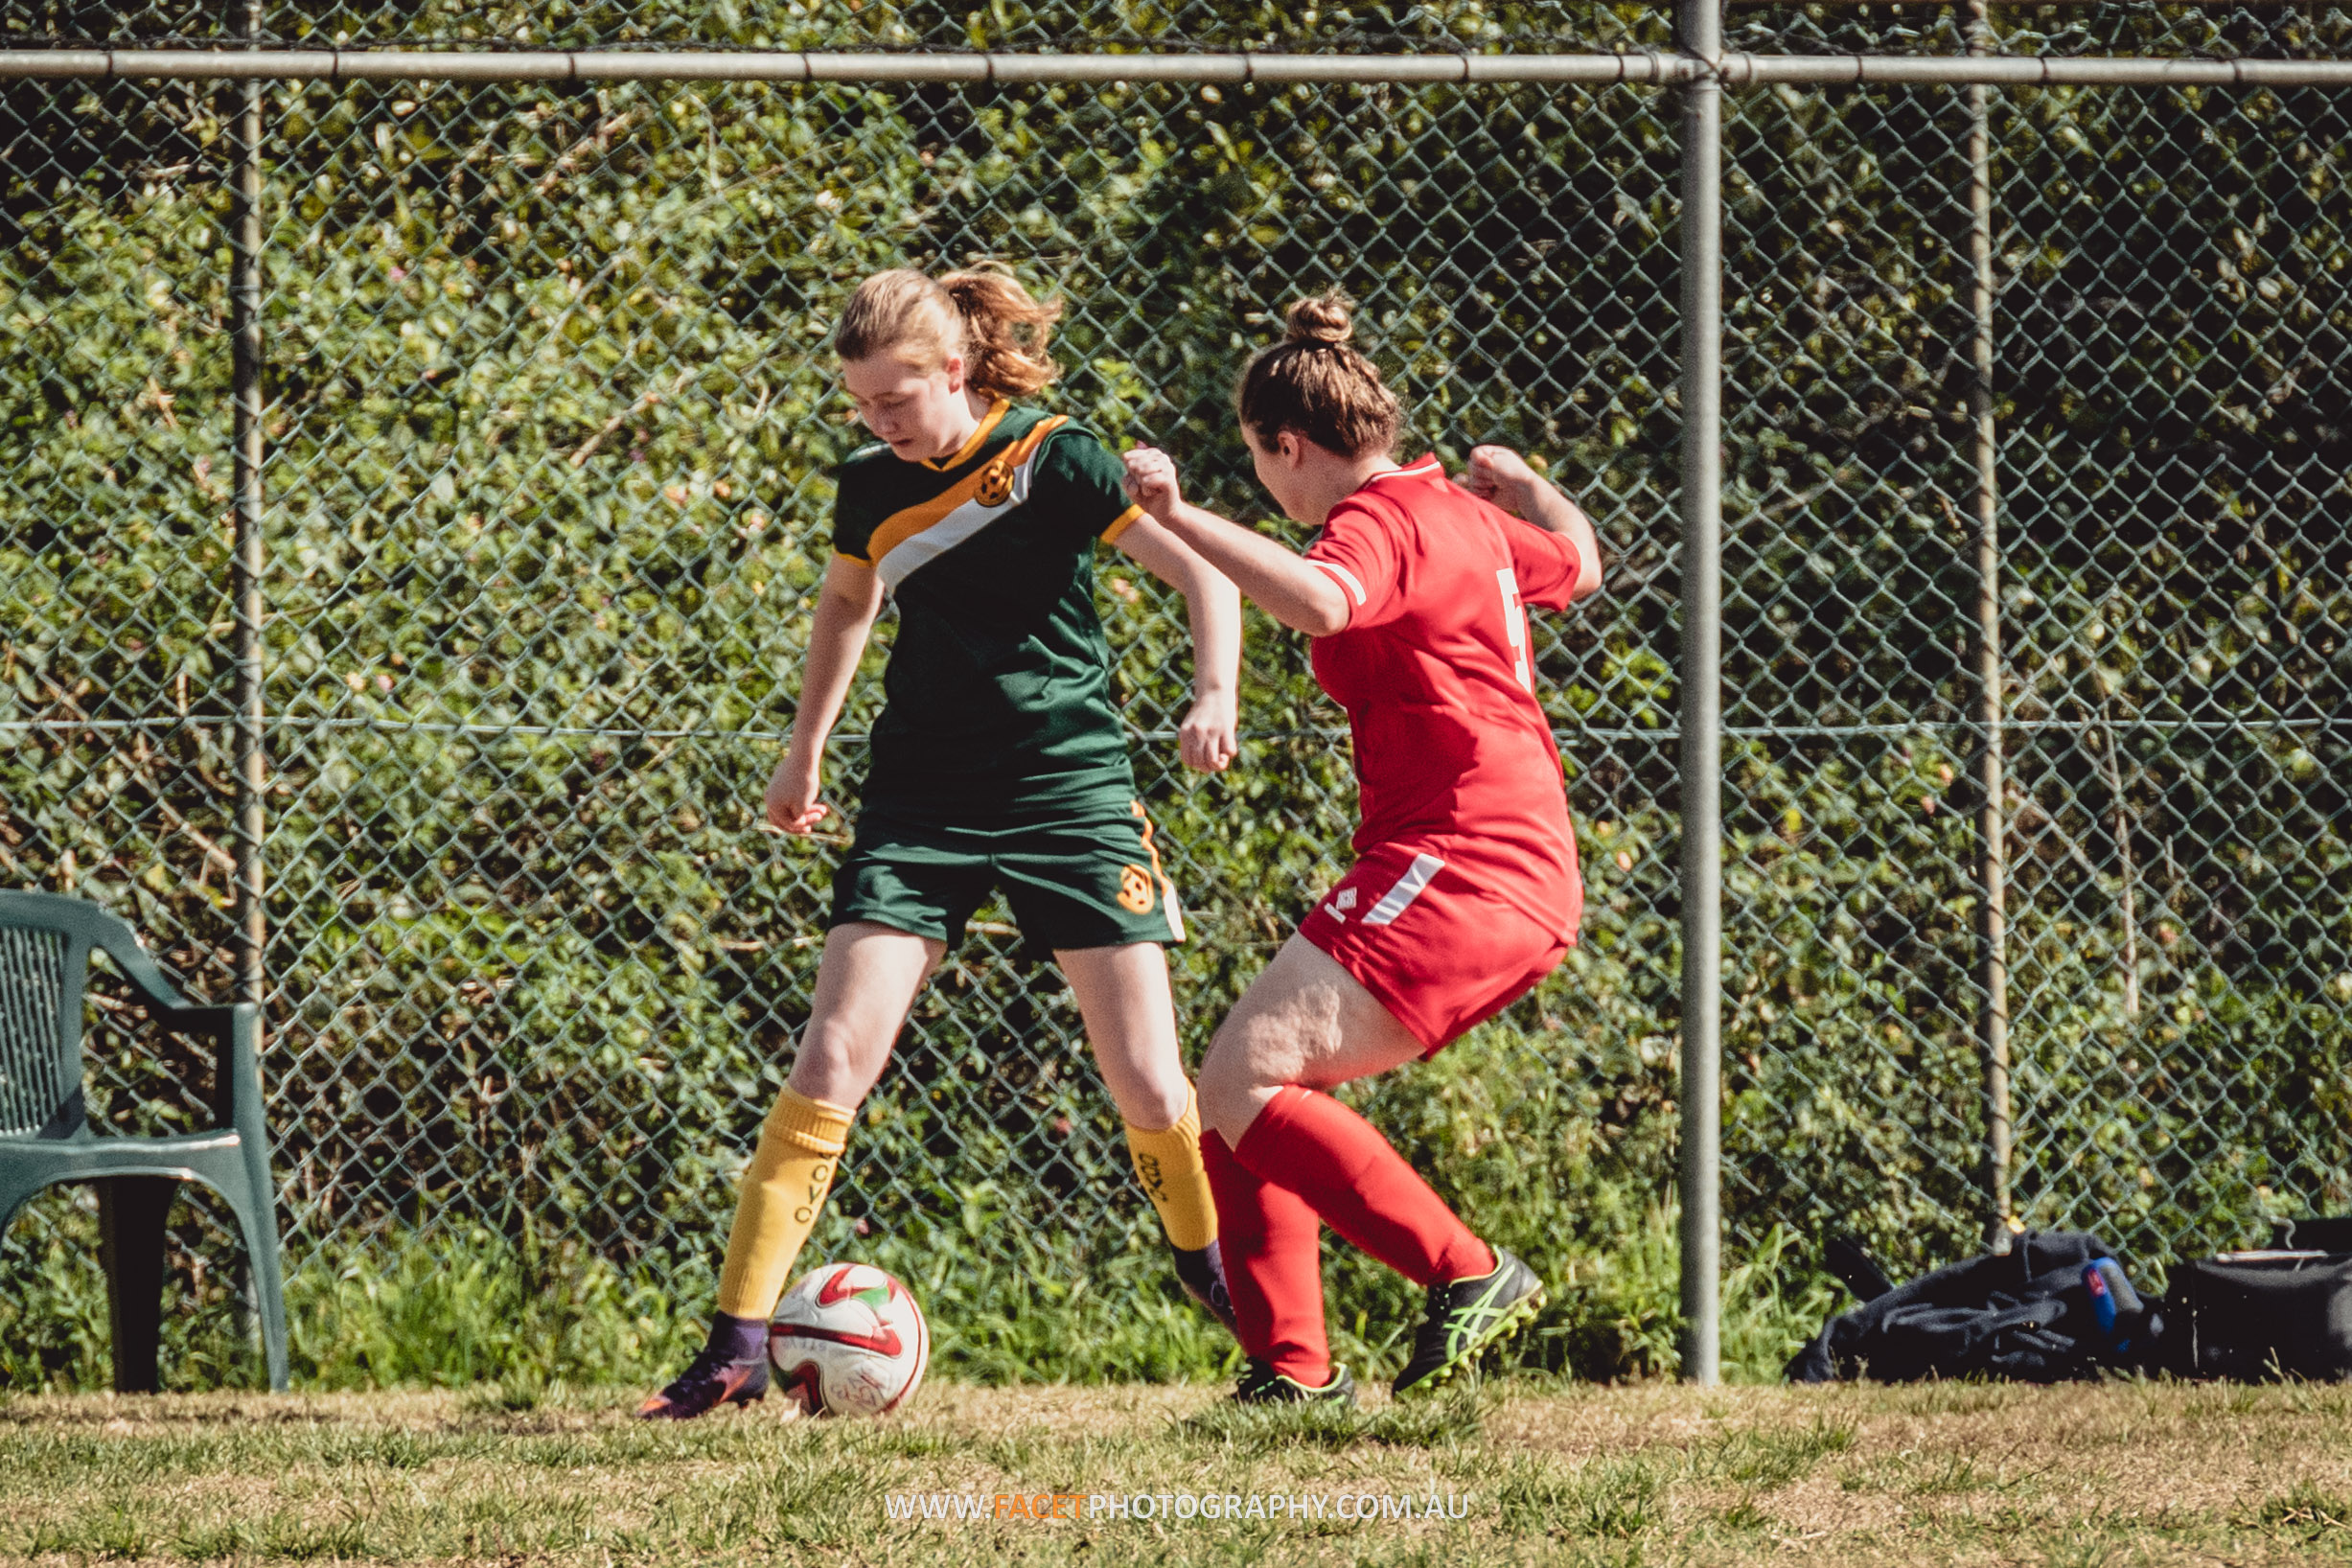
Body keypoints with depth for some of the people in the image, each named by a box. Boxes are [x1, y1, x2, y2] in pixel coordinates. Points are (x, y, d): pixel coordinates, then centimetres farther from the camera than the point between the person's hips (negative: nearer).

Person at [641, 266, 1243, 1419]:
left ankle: (1226, 1289, 24)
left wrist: (1214, 698, -23)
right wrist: (805, 752, 24)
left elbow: (1204, 574, -7)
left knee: (1149, 1085, -4)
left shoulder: (1055, 460, -9)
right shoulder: (873, 487, 5)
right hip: (920, 804, 3)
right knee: (832, 1061, -11)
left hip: (1072, 793, -3)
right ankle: (736, 1347, -10)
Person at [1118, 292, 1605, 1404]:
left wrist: (1178, 518, -34)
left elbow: (1316, 601, -34)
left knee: (1243, 1085, -18)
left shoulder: (1381, 521, -10)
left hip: (1453, 868, -10)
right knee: (1239, 1092, 11)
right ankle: (1292, 1365, 4)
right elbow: (1577, 563, 40)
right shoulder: (1463, 516, 19)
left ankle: (1470, 1274, -18)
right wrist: (1523, 486, 55)